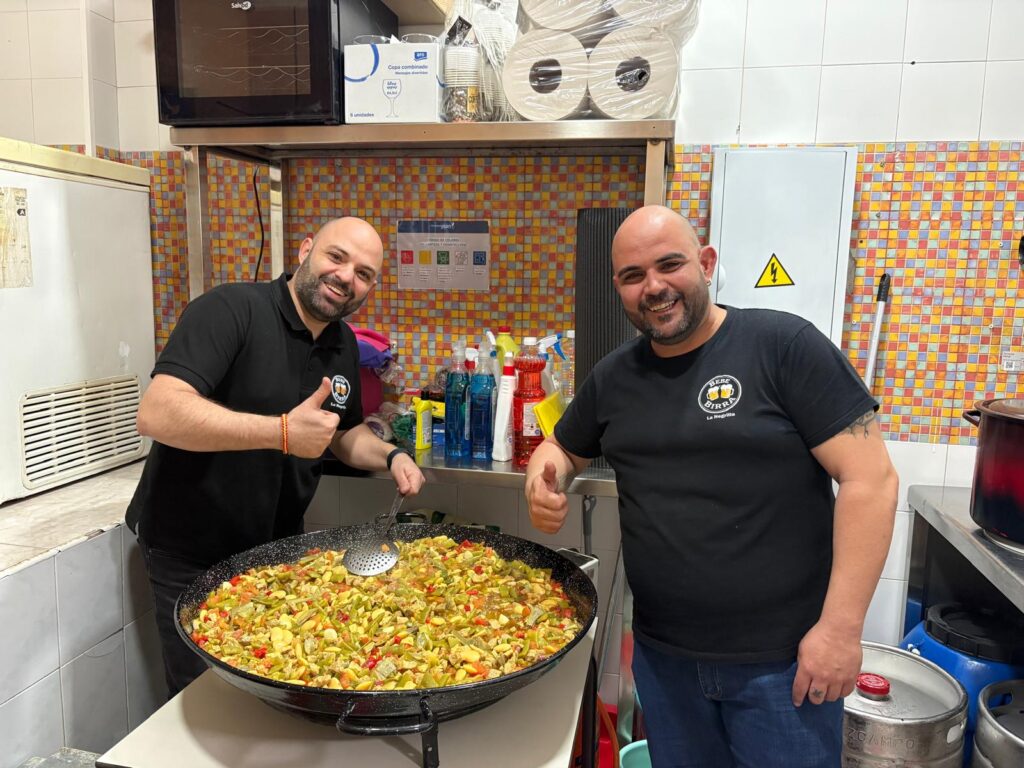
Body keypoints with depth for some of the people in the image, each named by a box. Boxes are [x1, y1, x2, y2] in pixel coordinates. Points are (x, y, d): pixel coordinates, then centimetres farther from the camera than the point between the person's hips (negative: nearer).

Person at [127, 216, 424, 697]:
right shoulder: (231, 309, -21)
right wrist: (282, 431, -37)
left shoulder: (344, 345, 2)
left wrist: (390, 456, -3)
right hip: (190, 557, -6)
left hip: (279, 547, 7)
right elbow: (157, 413, -33)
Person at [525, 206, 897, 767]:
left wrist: (841, 626, -16)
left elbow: (870, 479, -14)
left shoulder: (785, 346, -12)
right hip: (662, 654, 5)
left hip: (784, 658, -4)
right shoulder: (613, 377, 4)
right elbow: (561, 449, 18)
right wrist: (543, 482, -5)